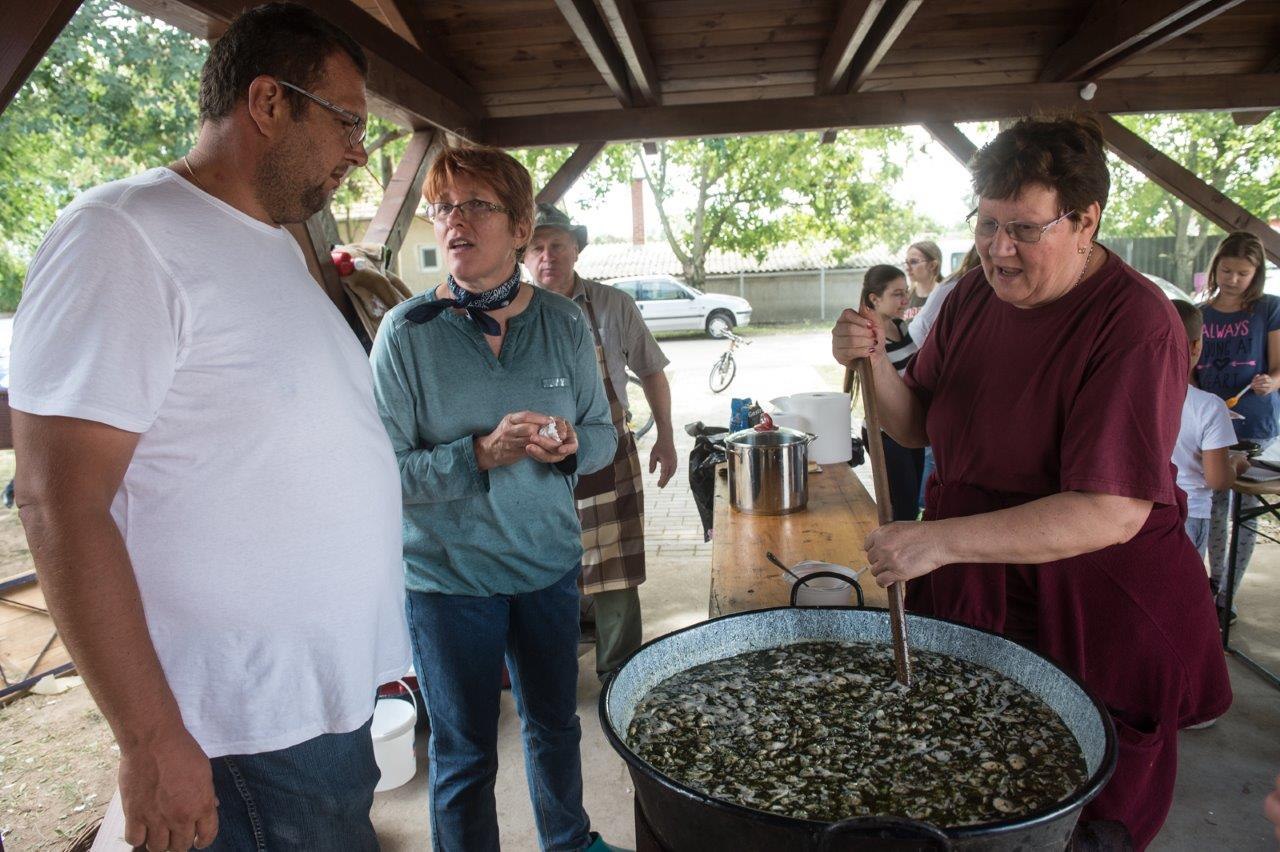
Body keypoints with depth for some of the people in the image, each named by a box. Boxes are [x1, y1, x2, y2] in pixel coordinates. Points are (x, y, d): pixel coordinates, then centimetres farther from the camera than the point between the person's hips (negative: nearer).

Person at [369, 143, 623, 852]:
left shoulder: (565, 323, -3)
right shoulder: (406, 330, -13)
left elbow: (603, 433, 5)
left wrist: (571, 444, -17)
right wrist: (483, 454, -28)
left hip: (549, 561, 4)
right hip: (447, 575, -3)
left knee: (555, 722, 23)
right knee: (465, 754, 13)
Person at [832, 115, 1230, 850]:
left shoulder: (1136, 323, -20)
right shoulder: (974, 297, 1)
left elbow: (1114, 512, -27)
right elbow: (917, 427, 6)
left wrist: (941, 540, -33)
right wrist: (874, 363, -14)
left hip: (1095, 622, -5)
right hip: (966, 597, 5)